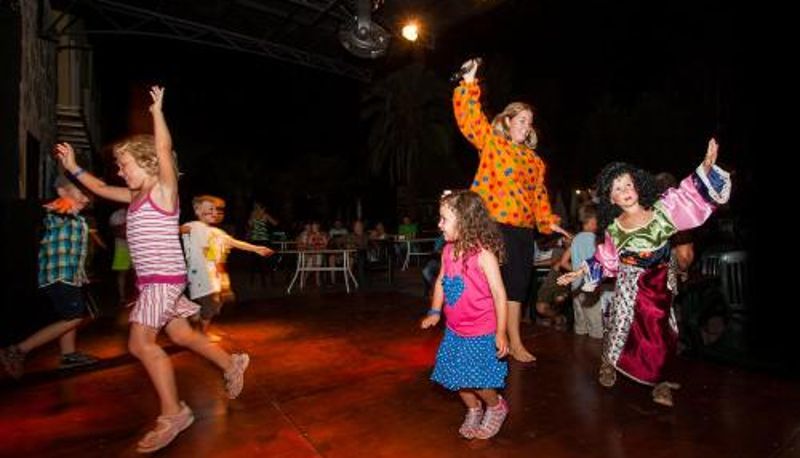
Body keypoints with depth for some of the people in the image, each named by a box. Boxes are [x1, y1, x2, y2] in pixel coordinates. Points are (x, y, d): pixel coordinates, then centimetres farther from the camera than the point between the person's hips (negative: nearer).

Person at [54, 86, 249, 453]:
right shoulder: (136, 197, 15)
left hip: (164, 277, -9)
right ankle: (232, 365, 29)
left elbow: (164, 149, -21)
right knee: (182, 336, 14)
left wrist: (157, 110, -16)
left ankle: (173, 414, -2)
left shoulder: (163, 189, -8)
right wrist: (73, 168, 26)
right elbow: (102, 189, 29)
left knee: (141, 343, -11)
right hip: (152, 280, 9)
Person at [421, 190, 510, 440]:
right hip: (455, 330, 6)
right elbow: (441, 282, 12)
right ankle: (473, 410, 43)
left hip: (481, 333, -6)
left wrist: (501, 332, -18)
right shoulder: (448, 251, -2)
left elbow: (499, 293, -19)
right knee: (458, 378, 16)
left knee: (478, 379, 3)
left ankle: (496, 408, 35)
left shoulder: (483, 254, -22)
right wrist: (435, 312, 7)